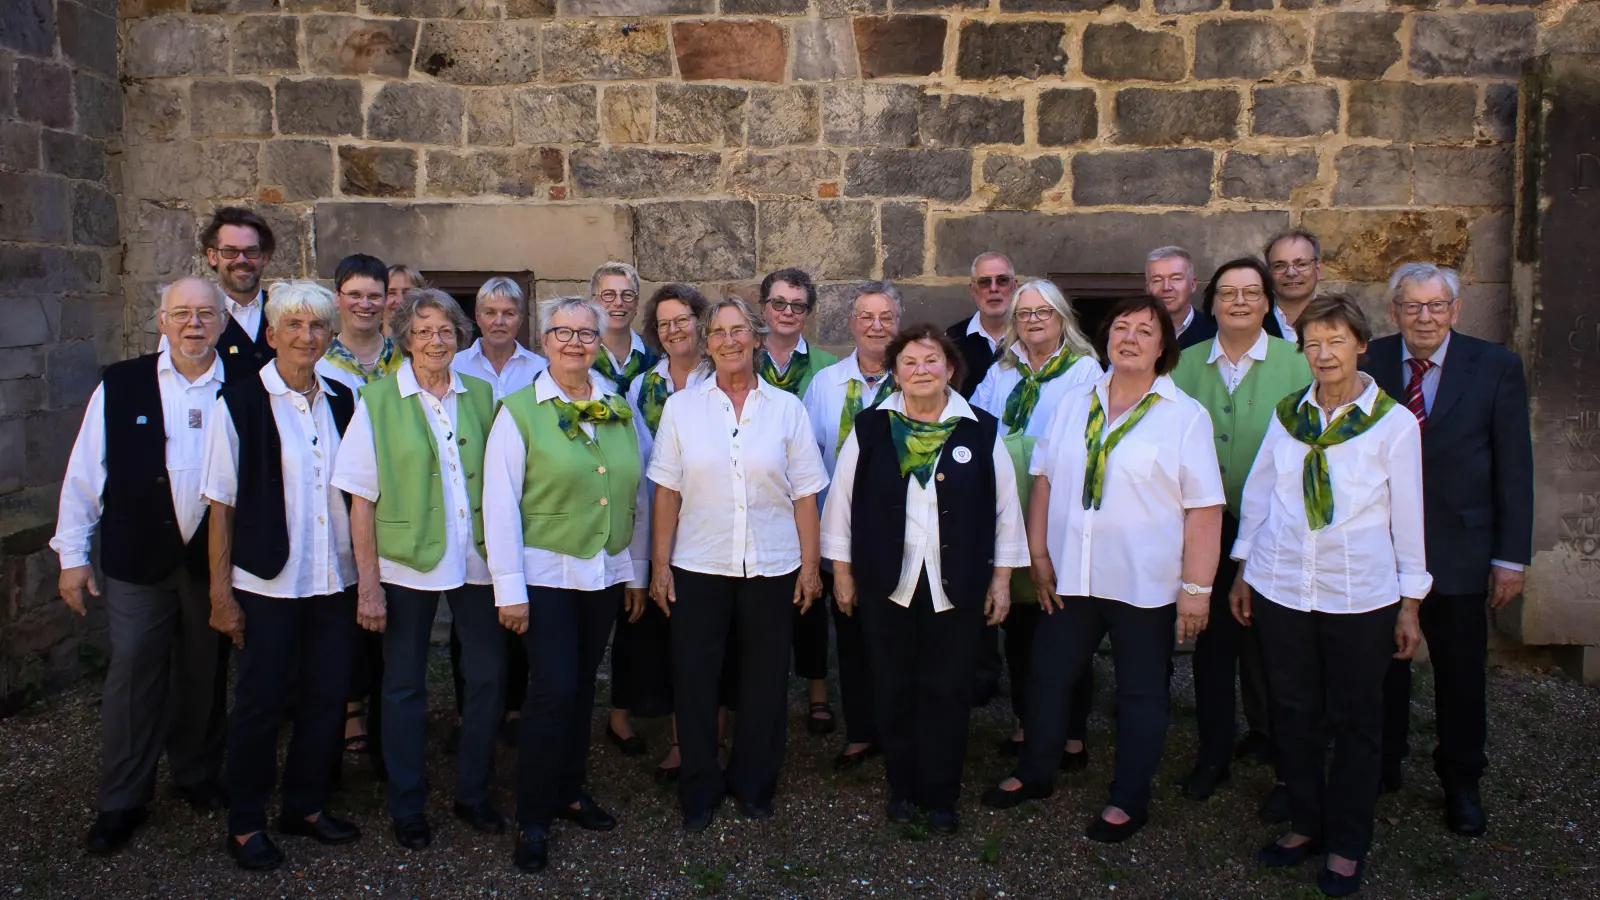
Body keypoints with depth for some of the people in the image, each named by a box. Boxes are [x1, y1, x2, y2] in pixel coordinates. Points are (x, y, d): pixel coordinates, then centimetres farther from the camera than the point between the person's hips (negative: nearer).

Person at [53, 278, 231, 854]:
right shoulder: (120, 386, -1)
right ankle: (121, 802, 19)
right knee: (133, 677, 4)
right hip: (138, 560, -1)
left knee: (205, 674, 13)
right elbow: (85, 473, 2)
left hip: (214, 560, 1)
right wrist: (73, 554, 1)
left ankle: (198, 776, 33)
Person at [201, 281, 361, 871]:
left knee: (327, 699, 11)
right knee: (259, 703, 6)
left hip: (335, 579, 4)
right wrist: (220, 591, -7)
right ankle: (245, 824, 22)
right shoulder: (240, 402, -6)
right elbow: (221, 504, -5)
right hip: (267, 581, -4)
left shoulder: (342, 401, 7)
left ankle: (305, 805, 30)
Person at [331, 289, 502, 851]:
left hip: (475, 560, 3)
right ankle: (407, 806, 24)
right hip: (407, 563, -3)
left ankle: (473, 793, 26)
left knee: (488, 676, 6)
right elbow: (361, 498, -5)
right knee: (404, 686, 8)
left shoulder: (481, 395, 6)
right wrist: (369, 584, -8)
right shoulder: (378, 400, -3)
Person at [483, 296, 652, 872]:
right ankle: (532, 819, 10)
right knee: (554, 690, -6)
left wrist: (636, 572, 11)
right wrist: (509, 588, -12)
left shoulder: (620, 410, 6)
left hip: (606, 575, 4)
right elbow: (500, 502, -9)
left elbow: (637, 494, 10)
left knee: (581, 687, 14)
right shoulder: (519, 410, -6)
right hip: (547, 575, -4)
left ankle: (569, 791, 32)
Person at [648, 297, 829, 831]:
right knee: (694, 681, 4)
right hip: (699, 566, 0)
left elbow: (804, 495, 2)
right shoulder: (681, 407, 3)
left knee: (765, 681, 9)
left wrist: (811, 563, -1)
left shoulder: (786, 408, 3)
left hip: (771, 566, 0)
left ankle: (753, 786, 29)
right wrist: (660, 564, -3)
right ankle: (699, 793, 23)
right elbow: (667, 493, 2)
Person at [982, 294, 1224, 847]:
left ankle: (1129, 800, 27)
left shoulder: (1185, 416, -7)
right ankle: (1034, 774, 35)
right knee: (1048, 676, 15)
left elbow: (1204, 509, -10)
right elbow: (1045, 480, 6)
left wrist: (1197, 588, -14)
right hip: (1070, 577, 4)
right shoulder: (1075, 406, 6)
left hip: (1145, 586, -4)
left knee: (1140, 693, 11)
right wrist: (1039, 554, -1)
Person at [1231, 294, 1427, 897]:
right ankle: (1306, 824, 29)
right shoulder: (1287, 414, 4)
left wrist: (1410, 606, -1)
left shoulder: (1394, 423, -4)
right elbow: (1257, 493, 10)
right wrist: (1243, 572, 10)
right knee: (1293, 712, 11)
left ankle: (1346, 846, 22)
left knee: (1355, 721, 8)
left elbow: (1407, 517, -2)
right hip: (1282, 587, 3)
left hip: (1360, 595, -2)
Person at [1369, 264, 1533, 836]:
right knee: (1382, 667, 13)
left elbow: (1514, 467, -2)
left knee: (1460, 673, 13)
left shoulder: (1496, 368, -3)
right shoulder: (1365, 365, -2)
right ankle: (1381, 768, 33)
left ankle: (1461, 783, 32)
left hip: (1459, 551, 0)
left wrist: (1511, 557, -3)